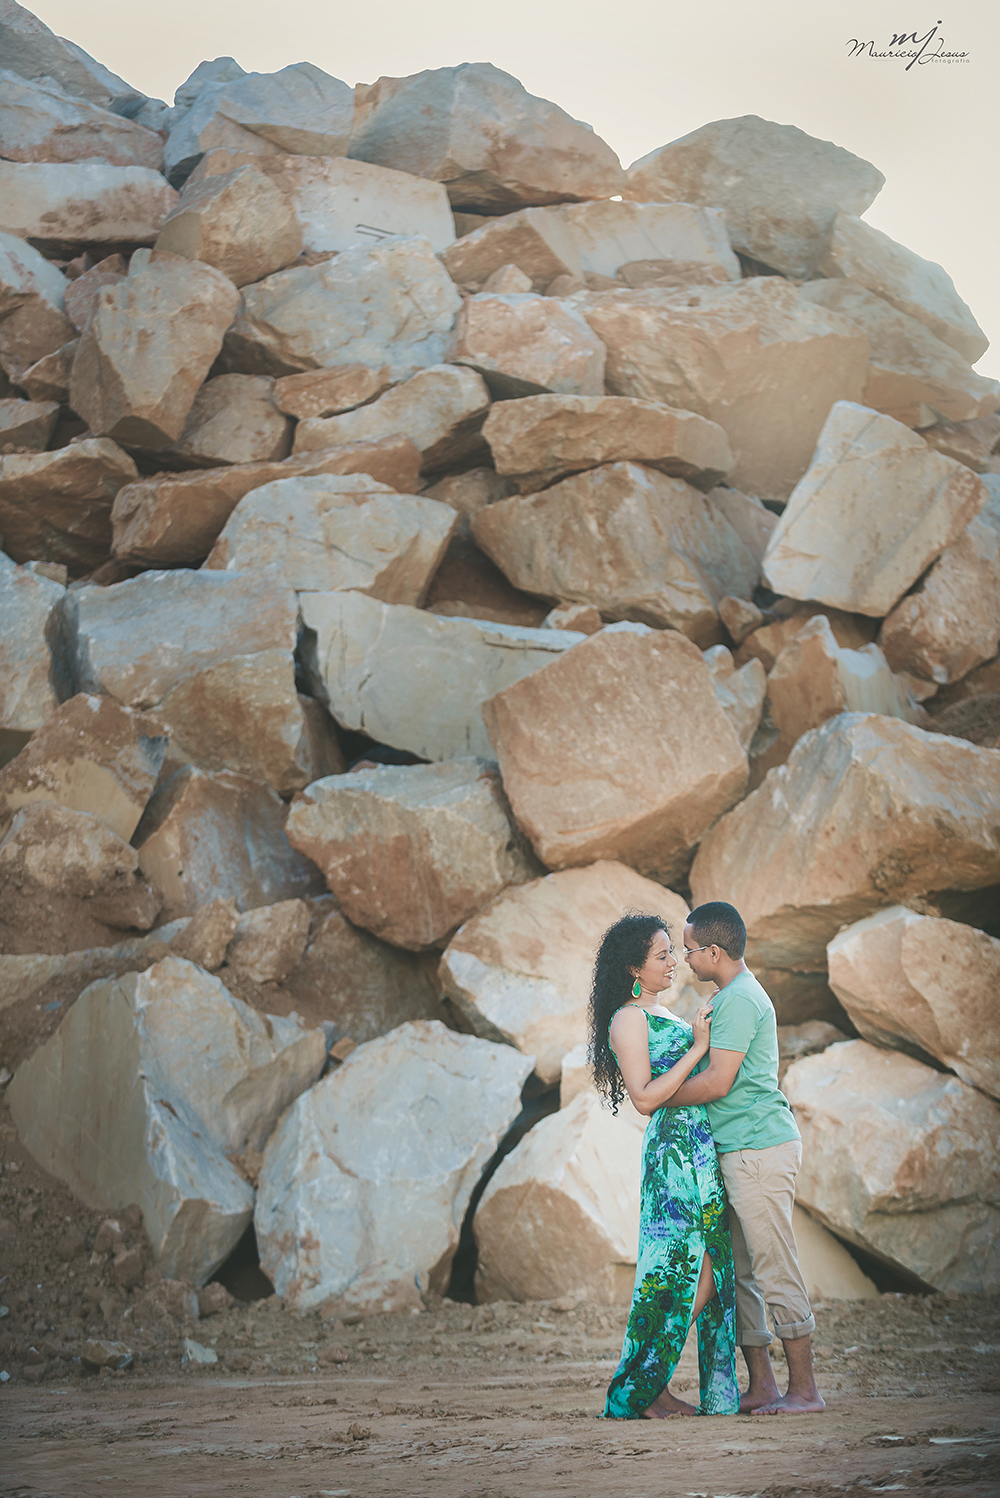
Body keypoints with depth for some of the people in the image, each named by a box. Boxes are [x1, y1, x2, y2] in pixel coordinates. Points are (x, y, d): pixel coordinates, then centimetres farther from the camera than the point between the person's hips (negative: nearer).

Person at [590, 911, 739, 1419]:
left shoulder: (658, 1013, 21)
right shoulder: (629, 1019, -9)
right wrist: (697, 1048, -17)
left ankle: (653, 1389, 9)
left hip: (701, 1153, 9)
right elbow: (646, 1097, -17)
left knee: (711, 1274, 6)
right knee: (681, 1275, -9)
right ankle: (639, 1391, 0)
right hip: (675, 1153, -9)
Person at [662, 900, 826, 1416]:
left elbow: (717, 1082, -19)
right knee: (738, 1273, 11)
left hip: (759, 1149, -11)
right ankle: (761, 1386, 15)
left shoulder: (738, 1000, -14)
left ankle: (804, 1390, -3)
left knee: (775, 1271, -7)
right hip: (739, 1153, 11)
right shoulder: (738, 994, 19)